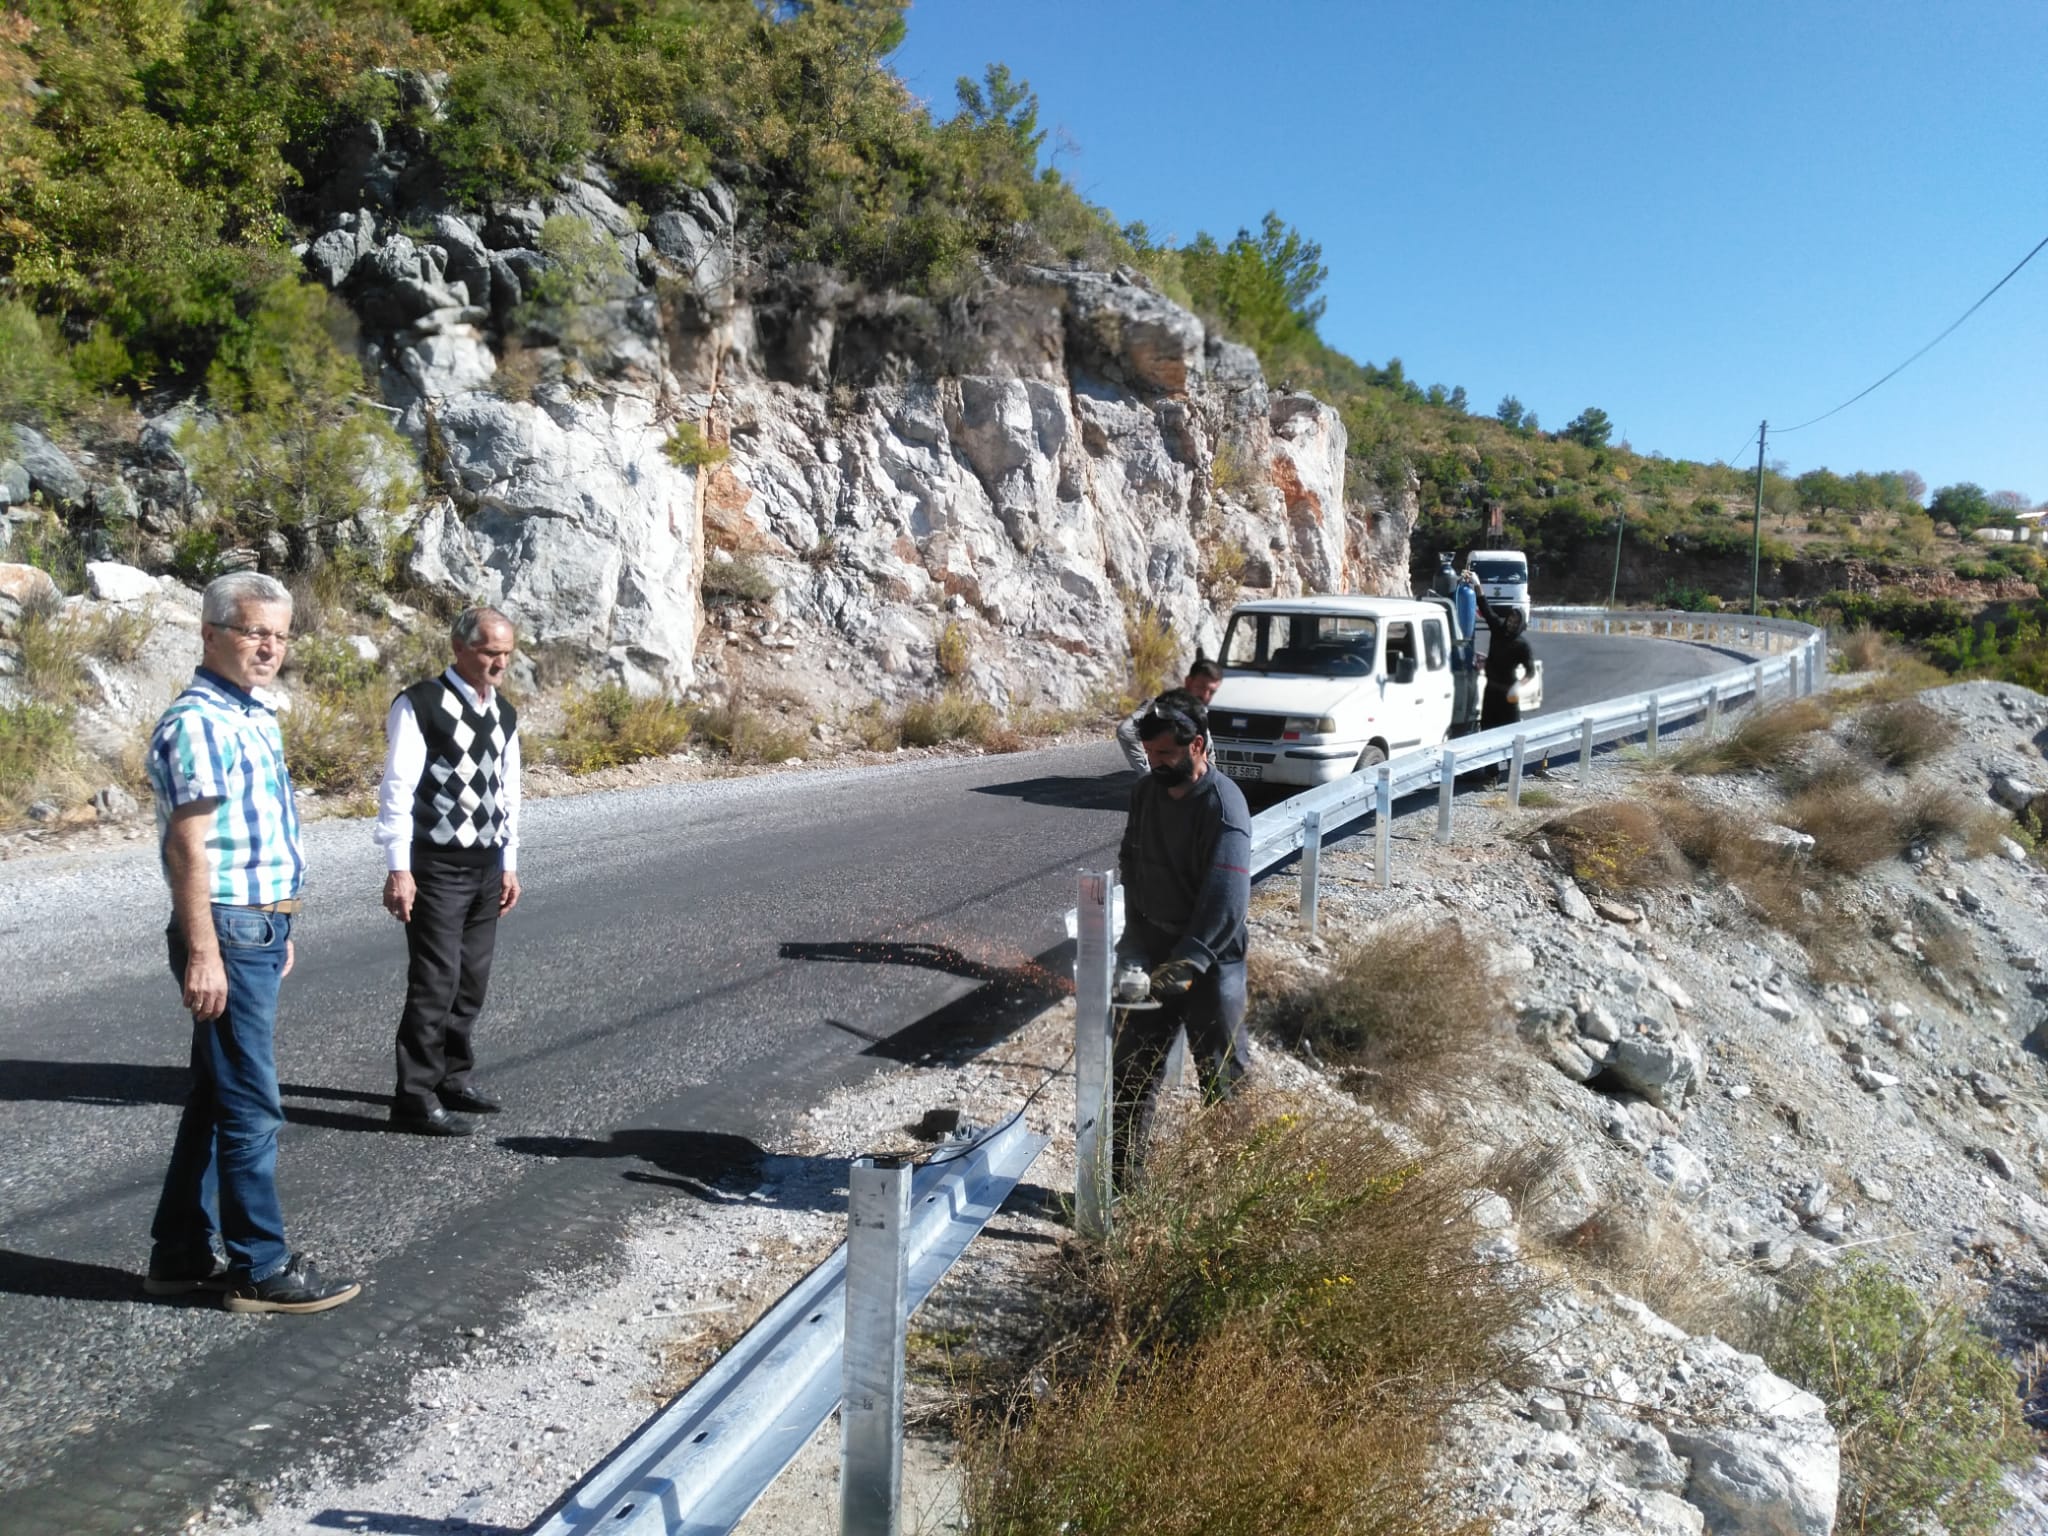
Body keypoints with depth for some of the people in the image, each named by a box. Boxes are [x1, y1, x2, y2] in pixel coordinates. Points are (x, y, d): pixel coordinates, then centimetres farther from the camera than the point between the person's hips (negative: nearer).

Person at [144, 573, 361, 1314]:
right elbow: (188, 848, -20)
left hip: (258, 931, 10)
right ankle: (261, 1269, 10)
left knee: (215, 1098, 16)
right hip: (228, 935, -10)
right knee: (251, 1109, -1)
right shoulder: (198, 722, -16)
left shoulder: (255, 718, 14)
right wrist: (203, 953, -22)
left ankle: (181, 1254, 28)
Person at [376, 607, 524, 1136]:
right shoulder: (419, 705, -11)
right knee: (435, 982, -5)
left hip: (486, 867, 7)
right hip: (436, 867, -7)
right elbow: (397, 790, -13)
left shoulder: (504, 714, 11)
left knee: (472, 980, 13)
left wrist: (508, 864, 15)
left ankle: (453, 1077, 28)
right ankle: (415, 1096, 6)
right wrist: (398, 868, -17)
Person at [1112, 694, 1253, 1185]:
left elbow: (1227, 897, -30)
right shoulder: (1144, 793, 2)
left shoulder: (1223, 805, -21)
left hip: (1210, 962, -6)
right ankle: (1120, 1172, 23)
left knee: (1224, 1072, 8)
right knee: (1132, 1066, 11)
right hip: (1152, 954, 6)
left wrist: (1188, 963, -39)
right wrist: (1136, 937, 5)